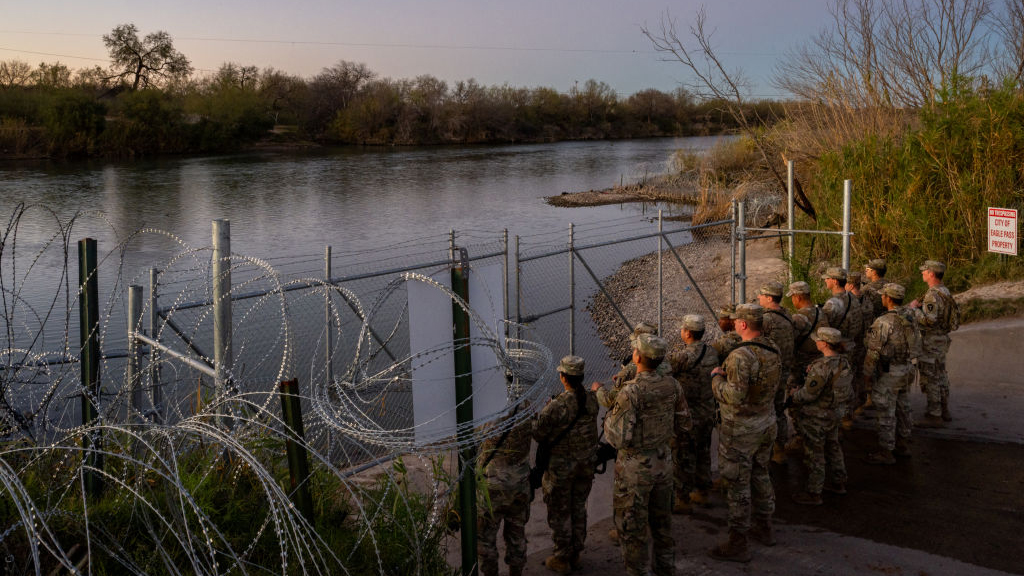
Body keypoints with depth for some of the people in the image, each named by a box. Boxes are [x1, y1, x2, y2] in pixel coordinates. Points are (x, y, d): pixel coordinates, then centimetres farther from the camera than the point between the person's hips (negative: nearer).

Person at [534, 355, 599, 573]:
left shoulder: (557, 406, -27)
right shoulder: (592, 399, -8)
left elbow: (537, 434, -22)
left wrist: (542, 412, -2)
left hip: (561, 466, -5)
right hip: (586, 463, 5)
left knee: (559, 513, 11)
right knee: (578, 508, 20)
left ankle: (561, 559, 23)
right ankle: (576, 554, 32)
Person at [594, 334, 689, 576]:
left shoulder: (631, 393, -28)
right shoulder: (672, 385, -7)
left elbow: (618, 439, -25)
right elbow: (682, 424, 5)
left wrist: (608, 416, -7)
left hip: (635, 467, -6)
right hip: (663, 460, 7)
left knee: (631, 523, 10)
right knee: (660, 517, 24)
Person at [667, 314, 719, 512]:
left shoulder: (682, 356, -25)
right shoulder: (711, 352, -1)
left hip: (689, 414, -7)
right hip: (709, 412, 7)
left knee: (684, 458, 4)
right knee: (703, 453, 20)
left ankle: (682, 500, 13)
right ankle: (702, 492, 34)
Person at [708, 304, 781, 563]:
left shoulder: (741, 356, -27)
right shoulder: (772, 349, 0)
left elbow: (735, 397, -31)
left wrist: (717, 378, -14)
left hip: (741, 430, -8)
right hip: (766, 423, 8)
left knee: (737, 484, 2)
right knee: (760, 474, 23)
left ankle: (737, 544, 11)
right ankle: (764, 527, 39)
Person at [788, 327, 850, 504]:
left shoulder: (822, 366, -29)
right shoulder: (843, 362, -2)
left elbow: (808, 394, -25)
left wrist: (792, 398, -7)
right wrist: (812, 372, 8)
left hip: (816, 417, -9)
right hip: (834, 412, 9)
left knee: (814, 453, 4)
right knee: (832, 447, 24)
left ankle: (813, 493, 14)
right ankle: (839, 483, 39)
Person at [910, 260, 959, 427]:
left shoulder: (932, 295, -22)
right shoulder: (945, 291, 10)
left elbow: (929, 319, -29)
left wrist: (914, 308, -17)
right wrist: (921, 306, 8)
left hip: (932, 341, -10)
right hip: (942, 338, 10)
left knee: (929, 379, -4)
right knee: (940, 376, 18)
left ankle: (934, 416, 1)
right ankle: (944, 411, 28)